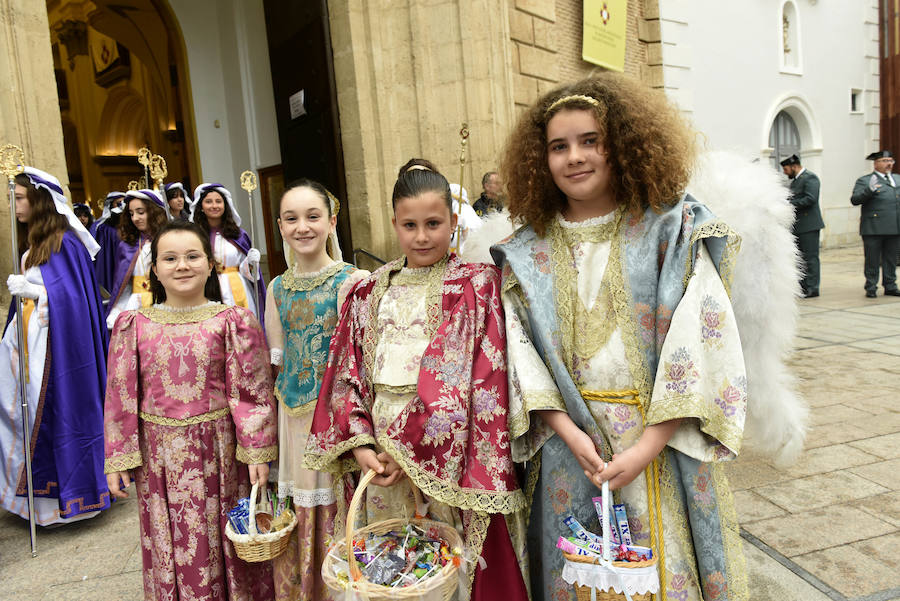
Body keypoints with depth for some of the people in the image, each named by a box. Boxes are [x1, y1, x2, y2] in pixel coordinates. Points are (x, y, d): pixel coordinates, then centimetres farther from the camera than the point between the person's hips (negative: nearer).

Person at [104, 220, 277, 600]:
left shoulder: (232, 322, -3)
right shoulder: (133, 327, 3)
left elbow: (253, 391, -5)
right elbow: (120, 398, 5)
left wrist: (258, 452, -8)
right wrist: (117, 460, 4)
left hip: (218, 451, -2)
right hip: (160, 458, 2)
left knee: (224, 547, 10)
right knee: (171, 549, 13)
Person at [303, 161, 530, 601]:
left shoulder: (479, 286, -4)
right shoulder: (369, 293, 9)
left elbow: (478, 381, -12)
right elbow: (347, 375, 7)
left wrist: (410, 448, -15)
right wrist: (358, 444, -7)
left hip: (449, 455, -3)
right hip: (380, 453, 4)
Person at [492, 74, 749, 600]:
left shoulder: (673, 232, -4)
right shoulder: (527, 254, 2)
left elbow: (701, 345, -10)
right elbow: (520, 355, -2)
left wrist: (647, 446, -16)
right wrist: (570, 433, -14)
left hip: (662, 448, -1)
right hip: (569, 448, 2)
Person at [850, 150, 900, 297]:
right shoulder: (864, 180, 0)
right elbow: (855, 200, -13)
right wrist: (869, 190, -26)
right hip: (874, 228, -5)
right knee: (872, 260, 0)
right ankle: (871, 288, 7)